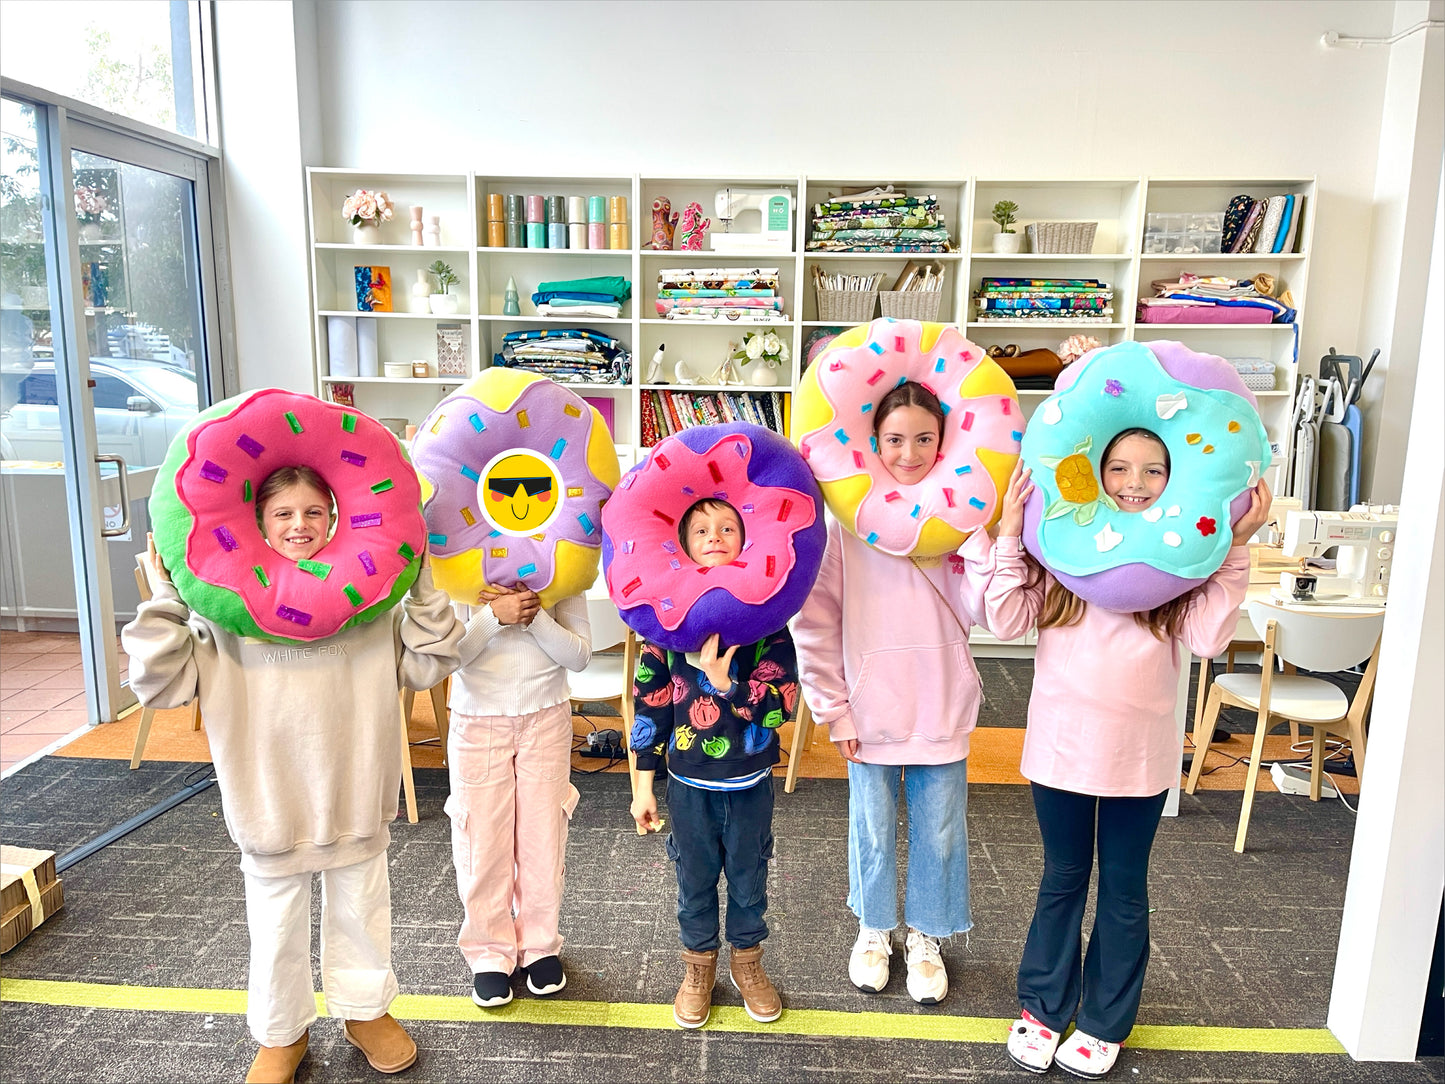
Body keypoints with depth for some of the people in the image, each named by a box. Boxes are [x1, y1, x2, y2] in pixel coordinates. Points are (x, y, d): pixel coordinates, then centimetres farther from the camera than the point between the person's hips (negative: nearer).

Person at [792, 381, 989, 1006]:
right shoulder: (845, 517, -9)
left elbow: (975, 612, -11)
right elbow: (814, 619, -7)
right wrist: (833, 708, -6)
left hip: (941, 710, 1)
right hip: (870, 711, -1)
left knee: (940, 833, 15)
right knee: (872, 832, 16)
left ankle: (925, 937, 40)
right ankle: (874, 930, 42)